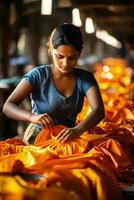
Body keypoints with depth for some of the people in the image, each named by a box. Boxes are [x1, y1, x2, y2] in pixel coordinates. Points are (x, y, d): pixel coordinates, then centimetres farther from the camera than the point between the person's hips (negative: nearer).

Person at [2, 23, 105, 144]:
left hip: (67, 138, 1)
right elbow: (7, 106, -13)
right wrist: (31, 117, -35)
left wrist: (78, 130, -38)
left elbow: (98, 110, -16)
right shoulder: (39, 75, -8)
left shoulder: (85, 79, 0)